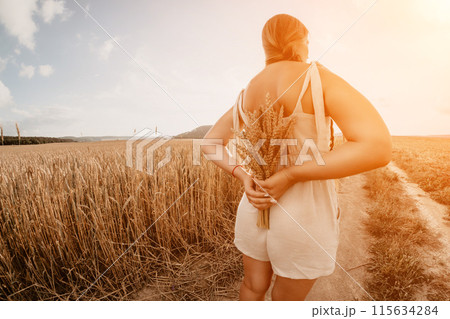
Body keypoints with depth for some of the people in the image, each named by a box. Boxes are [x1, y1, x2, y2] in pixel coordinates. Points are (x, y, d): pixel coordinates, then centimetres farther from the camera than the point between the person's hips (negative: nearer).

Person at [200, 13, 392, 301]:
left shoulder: (247, 95, 4)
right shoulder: (316, 76, -15)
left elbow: (209, 144, 10)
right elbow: (378, 147, -26)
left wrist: (244, 176, -7)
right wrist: (292, 175, -22)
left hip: (257, 206, 5)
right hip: (306, 213, -4)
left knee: (254, 286, 29)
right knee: (287, 298, 22)